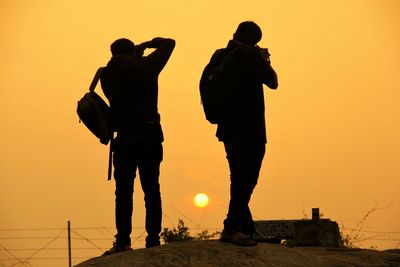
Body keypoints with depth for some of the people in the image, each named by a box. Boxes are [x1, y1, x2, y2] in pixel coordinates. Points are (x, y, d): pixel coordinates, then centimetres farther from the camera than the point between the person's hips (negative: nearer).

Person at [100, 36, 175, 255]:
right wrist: (147, 44, 23)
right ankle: (153, 239, 1)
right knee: (151, 189, 5)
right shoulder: (147, 66, 2)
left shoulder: (108, 75, 4)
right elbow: (169, 43, 15)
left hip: (124, 138, 0)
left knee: (123, 190, 2)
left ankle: (123, 241, -5)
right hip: (150, 136, 0)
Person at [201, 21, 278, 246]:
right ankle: (232, 228, -15)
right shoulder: (252, 55, -10)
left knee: (239, 178, 16)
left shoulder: (219, 56, 8)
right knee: (247, 178, -7)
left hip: (228, 127, 8)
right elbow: (273, 82, -1)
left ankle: (246, 227, 21)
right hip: (250, 128, -7)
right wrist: (266, 61, 15)